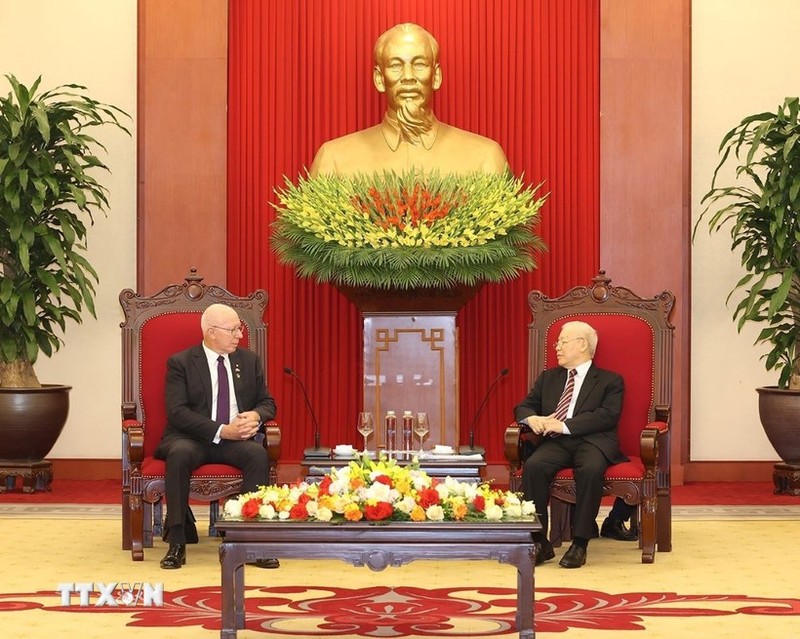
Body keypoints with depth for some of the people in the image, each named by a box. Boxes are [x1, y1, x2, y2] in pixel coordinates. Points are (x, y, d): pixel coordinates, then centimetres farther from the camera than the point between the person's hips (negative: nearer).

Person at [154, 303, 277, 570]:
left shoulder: (249, 361, 14)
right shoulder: (180, 363, 0)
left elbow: (267, 403, 16)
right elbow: (177, 412, -11)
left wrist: (256, 416, -10)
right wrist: (220, 431, -21)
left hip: (234, 440, 3)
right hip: (191, 438, -3)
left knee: (258, 454, -30)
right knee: (180, 454, -36)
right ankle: (177, 541, -30)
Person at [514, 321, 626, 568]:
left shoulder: (610, 381, 11)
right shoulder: (548, 377, 27)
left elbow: (608, 416, -5)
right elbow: (523, 406, 22)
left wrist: (564, 426, -15)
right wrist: (531, 418, -5)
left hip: (592, 441, -3)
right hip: (556, 443, 3)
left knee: (591, 469, -38)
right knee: (533, 466, -30)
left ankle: (580, 543, -29)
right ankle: (539, 542, -25)